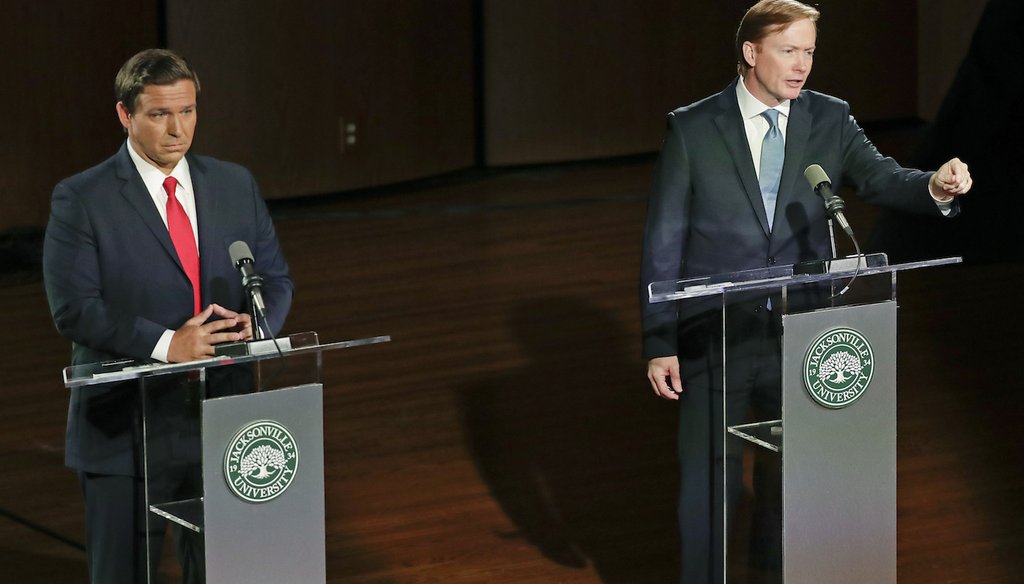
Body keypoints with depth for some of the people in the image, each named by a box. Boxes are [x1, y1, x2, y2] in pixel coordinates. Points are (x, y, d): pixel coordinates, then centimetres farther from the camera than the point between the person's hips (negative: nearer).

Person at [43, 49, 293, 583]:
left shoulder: (236, 186, 8)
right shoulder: (81, 199, -6)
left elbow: (275, 278, 12)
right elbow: (73, 309, -14)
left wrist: (255, 323, -12)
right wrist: (166, 344, -24)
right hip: (125, 431, -4)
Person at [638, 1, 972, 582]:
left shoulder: (830, 120, 2)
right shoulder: (693, 129, -5)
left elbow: (880, 179, -12)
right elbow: (663, 245, -3)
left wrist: (935, 186, -35)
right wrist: (660, 346, -7)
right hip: (717, 338, -2)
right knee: (710, 484, 3)